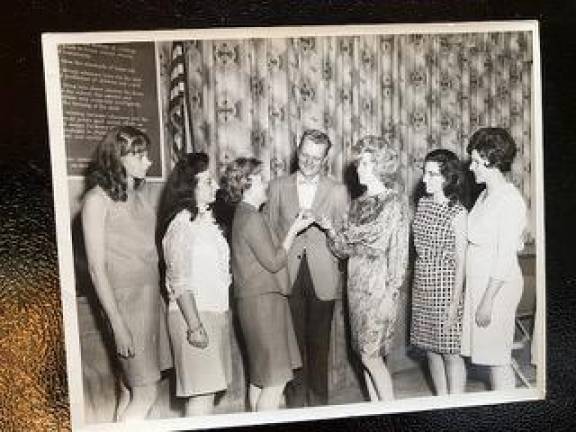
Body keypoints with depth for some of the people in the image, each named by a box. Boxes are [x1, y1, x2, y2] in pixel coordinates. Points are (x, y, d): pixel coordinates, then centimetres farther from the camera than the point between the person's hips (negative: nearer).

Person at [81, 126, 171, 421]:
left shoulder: (137, 194, 11)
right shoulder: (97, 199, -9)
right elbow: (96, 267, -12)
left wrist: (158, 295, 6)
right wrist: (118, 324, -15)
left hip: (151, 294, 6)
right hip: (126, 299, -6)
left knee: (130, 388, 12)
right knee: (145, 393, -2)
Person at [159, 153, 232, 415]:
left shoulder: (205, 219, 13)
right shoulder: (182, 224, -14)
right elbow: (180, 282, -17)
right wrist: (195, 326, -19)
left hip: (215, 312, 8)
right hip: (195, 314, -8)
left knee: (208, 388, 13)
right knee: (202, 391, -3)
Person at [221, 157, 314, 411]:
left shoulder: (244, 214, 15)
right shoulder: (251, 217, -16)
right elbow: (274, 261, -16)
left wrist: (294, 227, 12)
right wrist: (294, 230, -9)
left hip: (257, 299, 10)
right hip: (263, 301, -10)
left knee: (259, 376, 17)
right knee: (276, 378, -6)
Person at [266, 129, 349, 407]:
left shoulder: (337, 191, 4)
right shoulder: (278, 186, 6)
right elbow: (270, 232, 8)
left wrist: (325, 224, -11)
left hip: (322, 278, 0)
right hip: (288, 277, 1)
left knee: (319, 343, 10)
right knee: (294, 341, 7)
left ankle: (318, 400, 28)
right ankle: (296, 399, 25)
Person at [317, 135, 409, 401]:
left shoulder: (394, 204, -9)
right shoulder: (358, 203, 12)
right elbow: (344, 248, 9)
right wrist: (331, 230, -11)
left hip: (378, 286, -7)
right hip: (356, 285, 7)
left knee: (370, 356, -3)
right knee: (365, 354, 12)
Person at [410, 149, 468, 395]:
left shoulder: (457, 212, -12)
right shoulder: (423, 203, 6)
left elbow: (460, 261, -12)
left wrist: (455, 302, -13)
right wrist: (414, 285, 12)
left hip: (445, 286, -6)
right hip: (422, 286, 6)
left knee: (450, 352, 4)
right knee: (431, 348, 15)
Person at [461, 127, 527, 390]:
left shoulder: (510, 200, -17)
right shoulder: (486, 195, 10)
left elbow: (505, 257, -20)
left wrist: (487, 301, -19)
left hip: (497, 285, -9)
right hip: (478, 281, 9)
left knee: (496, 356, 3)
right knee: (488, 352, 17)